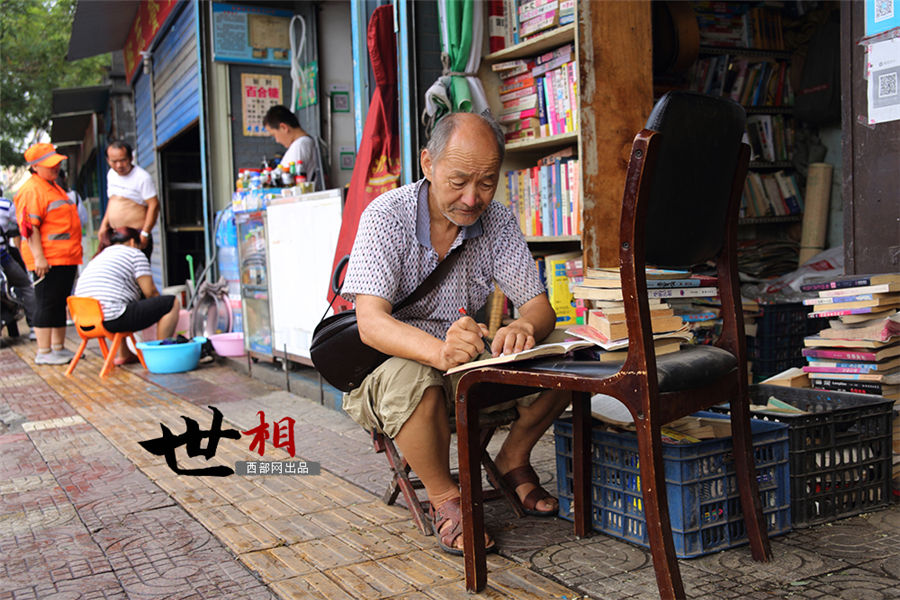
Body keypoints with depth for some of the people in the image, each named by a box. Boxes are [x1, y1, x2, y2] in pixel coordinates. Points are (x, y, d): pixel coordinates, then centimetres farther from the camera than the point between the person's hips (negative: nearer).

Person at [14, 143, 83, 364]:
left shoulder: (53, 187, 21)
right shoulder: (31, 190, -10)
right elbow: (29, 227, -17)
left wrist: (75, 252, 29)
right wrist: (38, 257, -23)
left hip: (66, 259, 10)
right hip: (47, 261, -10)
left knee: (60, 304, 13)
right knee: (46, 304, -5)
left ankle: (58, 348, 20)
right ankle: (44, 352, 0)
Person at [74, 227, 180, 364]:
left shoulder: (98, 257, 27)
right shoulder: (135, 254, 5)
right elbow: (150, 291, -2)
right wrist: (158, 306, 19)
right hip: (112, 320, -9)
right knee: (172, 303, -3)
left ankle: (123, 355, 36)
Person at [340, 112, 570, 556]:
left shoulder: (498, 222, -5)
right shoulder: (386, 217, -18)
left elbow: (539, 307, -9)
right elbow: (371, 323, -30)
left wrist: (525, 328, -36)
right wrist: (439, 350, -50)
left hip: (472, 370, 4)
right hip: (390, 365, -4)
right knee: (412, 379, -39)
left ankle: (512, 461, 9)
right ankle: (444, 498, -12)